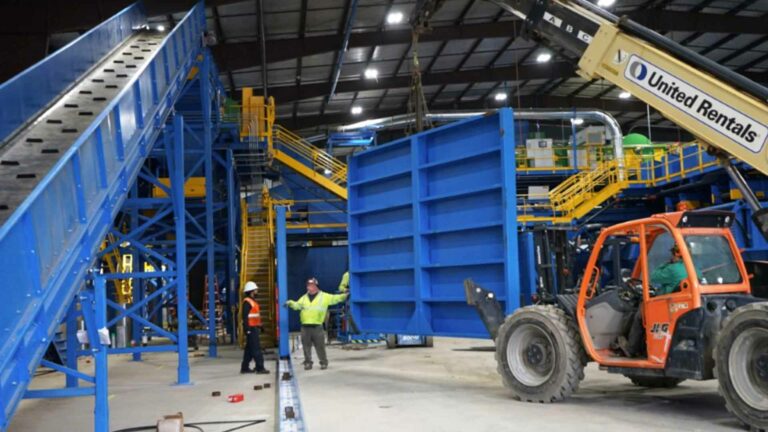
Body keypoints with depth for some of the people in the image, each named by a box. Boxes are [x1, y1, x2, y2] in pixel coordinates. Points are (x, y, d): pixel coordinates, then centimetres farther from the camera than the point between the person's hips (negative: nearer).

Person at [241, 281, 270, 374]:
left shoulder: (252, 301, 19)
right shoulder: (247, 302, -12)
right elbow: (245, 316, -19)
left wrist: (259, 327, 21)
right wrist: (247, 329, -24)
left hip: (254, 328, 10)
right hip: (251, 329, -10)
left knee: (249, 349, 12)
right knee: (256, 348, -10)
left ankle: (245, 368, 17)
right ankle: (260, 367, -9)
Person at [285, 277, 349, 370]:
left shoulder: (324, 296, 5)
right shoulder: (304, 298, 15)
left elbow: (334, 298, -2)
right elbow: (297, 305, 5)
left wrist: (344, 296, -16)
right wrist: (290, 303, -14)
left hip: (317, 326, -3)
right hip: (305, 326, 3)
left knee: (320, 346, 2)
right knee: (306, 346, 6)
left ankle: (323, 362, 15)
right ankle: (308, 363, 16)